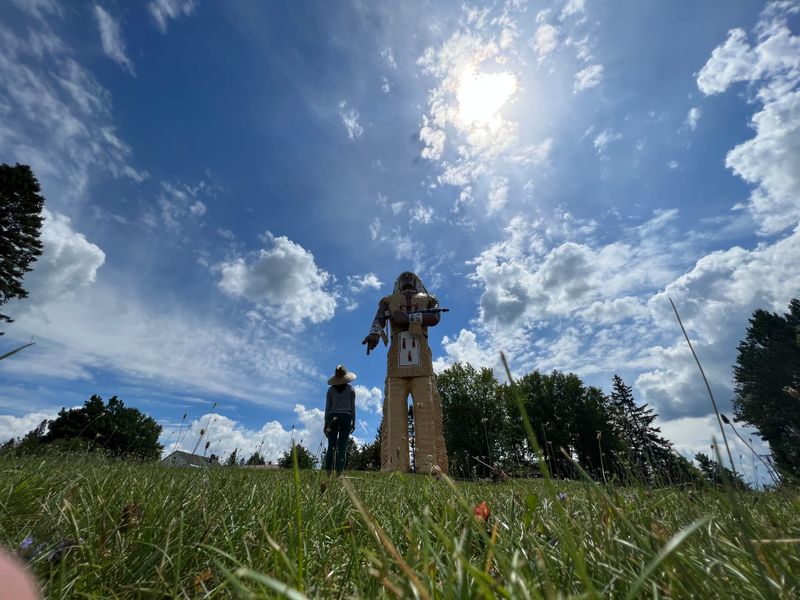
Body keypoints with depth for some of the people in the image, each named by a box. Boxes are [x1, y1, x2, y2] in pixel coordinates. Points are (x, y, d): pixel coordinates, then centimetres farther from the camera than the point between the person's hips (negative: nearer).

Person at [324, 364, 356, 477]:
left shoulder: (331, 389, 7)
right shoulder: (351, 389, 4)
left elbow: (327, 407, 6)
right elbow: (353, 407, 3)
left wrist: (326, 423, 10)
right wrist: (353, 422, 8)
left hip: (332, 417, 2)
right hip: (346, 417, -1)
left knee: (331, 446, 3)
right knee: (342, 447, 0)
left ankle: (328, 474, -2)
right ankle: (338, 474, -3)